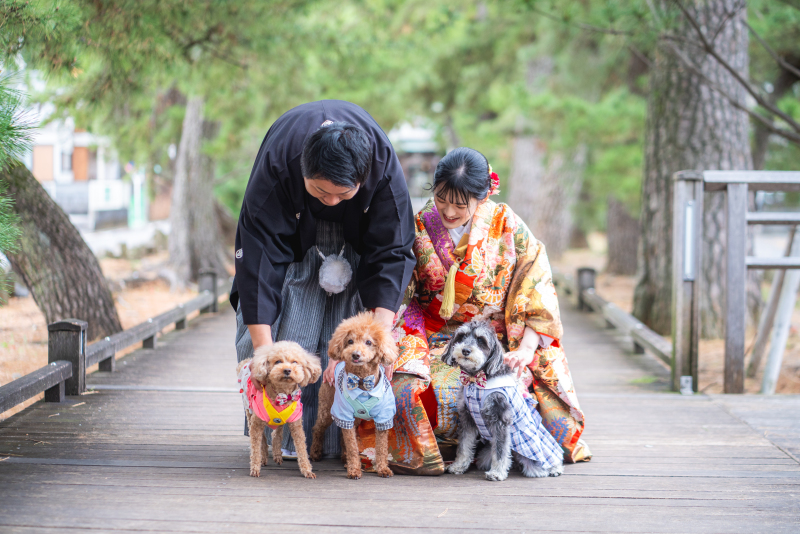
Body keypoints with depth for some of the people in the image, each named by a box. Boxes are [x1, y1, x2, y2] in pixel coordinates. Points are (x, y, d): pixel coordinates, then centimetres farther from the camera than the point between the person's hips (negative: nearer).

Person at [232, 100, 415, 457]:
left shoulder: (384, 166, -35)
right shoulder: (276, 164, -38)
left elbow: (392, 255, -30)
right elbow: (259, 257, -36)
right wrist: (266, 354, -40)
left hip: (359, 232, 0)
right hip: (293, 230, 0)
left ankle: (344, 440, -6)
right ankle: (282, 436, -5)